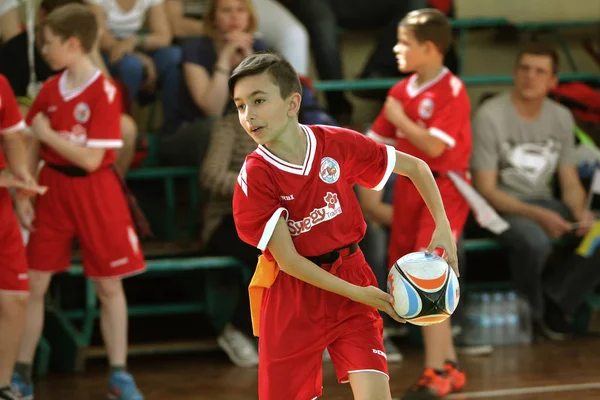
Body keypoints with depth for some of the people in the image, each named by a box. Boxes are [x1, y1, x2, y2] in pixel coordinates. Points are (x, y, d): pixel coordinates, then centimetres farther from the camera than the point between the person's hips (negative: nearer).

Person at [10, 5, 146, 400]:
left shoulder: (104, 92, -15)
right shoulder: (50, 89, 2)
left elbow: (91, 159, -19)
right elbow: (33, 146, 9)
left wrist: (47, 133, -14)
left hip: (94, 192, -5)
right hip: (52, 187, 5)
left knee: (109, 285, 4)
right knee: (33, 284, 4)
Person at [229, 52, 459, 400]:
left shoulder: (338, 144, -9)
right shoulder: (254, 177, -15)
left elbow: (414, 167, 4)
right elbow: (288, 259, -16)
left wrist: (443, 226, -7)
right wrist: (355, 293, -20)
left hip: (352, 277, 1)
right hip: (290, 298, -1)